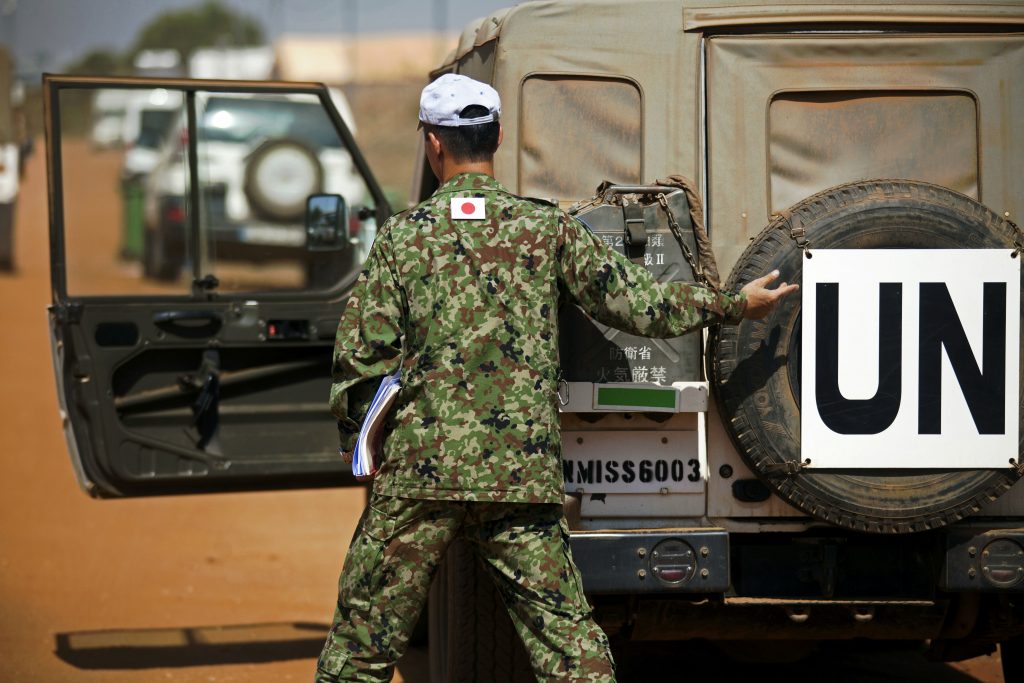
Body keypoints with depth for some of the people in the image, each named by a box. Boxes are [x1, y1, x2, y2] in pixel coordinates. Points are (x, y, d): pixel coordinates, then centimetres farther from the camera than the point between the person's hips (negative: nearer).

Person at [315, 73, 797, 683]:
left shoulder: (402, 235, 1)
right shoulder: (548, 229, 3)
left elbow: (361, 354, 0)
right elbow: (635, 302, 3)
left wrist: (352, 437, 16)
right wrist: (736, 304, 16)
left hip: (419, 472, -1)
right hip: (524, 474, 1)